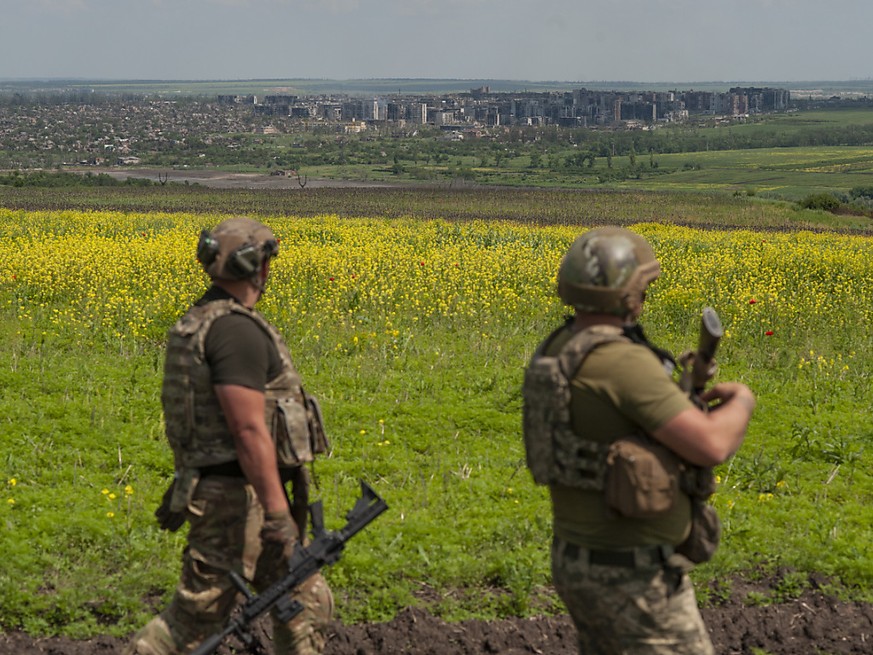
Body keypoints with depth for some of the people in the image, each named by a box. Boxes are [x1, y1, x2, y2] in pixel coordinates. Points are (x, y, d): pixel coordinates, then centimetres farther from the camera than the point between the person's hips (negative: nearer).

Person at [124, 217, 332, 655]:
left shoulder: (202, 321, 13)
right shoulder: (237, 330, -19)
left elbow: (199, 417, 21)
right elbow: (249, 429, -25)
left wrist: (184, 487, 27)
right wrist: (278, 512, -25)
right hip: (235, 499, -10)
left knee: (306, 604, 12)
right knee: (197, 618, -3)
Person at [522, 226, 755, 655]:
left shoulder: (557, 352, 6)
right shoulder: (622, 362, -25)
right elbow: (712, 447, -27)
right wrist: (741, 402, -5)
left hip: (580, 559, 9)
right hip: (633, 576, -9)